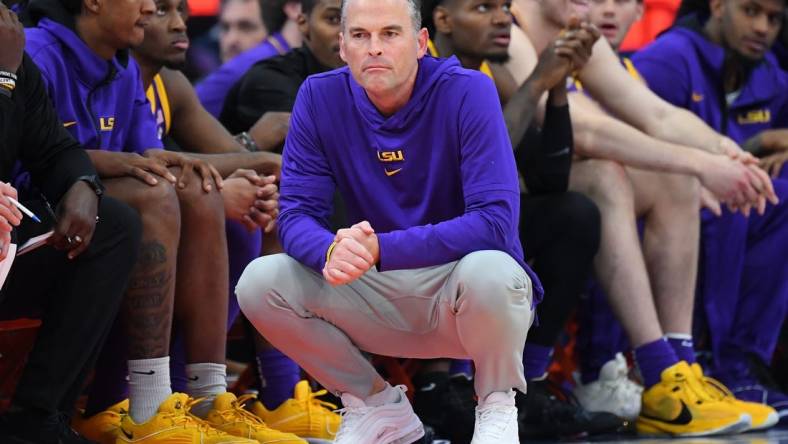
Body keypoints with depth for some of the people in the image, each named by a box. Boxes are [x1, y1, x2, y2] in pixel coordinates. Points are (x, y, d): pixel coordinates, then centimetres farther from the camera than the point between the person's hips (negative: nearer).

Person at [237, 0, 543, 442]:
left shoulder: (468, 92, -17)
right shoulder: (321, 98, -6)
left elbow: (495, 221, -25)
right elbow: (297, 214, -8)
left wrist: (380, 249, -36)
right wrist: (333, 252, -34)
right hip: (378, 299, 4)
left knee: (489, 271, -37)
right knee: (260, 282, -18)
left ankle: (497, 407, -5)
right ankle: (377, 406, 3)